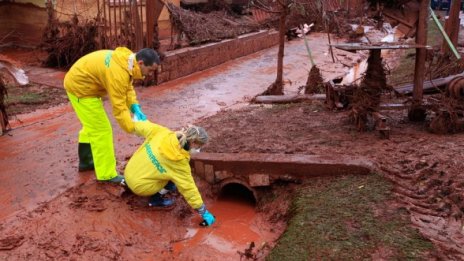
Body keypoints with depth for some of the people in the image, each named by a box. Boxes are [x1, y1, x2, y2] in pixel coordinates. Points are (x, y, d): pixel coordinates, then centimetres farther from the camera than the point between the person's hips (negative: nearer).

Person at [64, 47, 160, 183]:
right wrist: (133, 128, -26)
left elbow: (127, 87, 1)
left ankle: (86, 161, 39)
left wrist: (136, 108, -14)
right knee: (101, 130, -7)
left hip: (79, 83, 10)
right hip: (80, 87, -10)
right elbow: (119, 107, -31)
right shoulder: (118, 72, -33)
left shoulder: (127, 61, -4)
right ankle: (107, 174, 1)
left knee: (92, 125, 24)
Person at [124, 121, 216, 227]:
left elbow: (142, 126, 3)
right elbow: (188, 188, -18)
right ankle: (156, 198, 1)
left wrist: (136, 124, 27)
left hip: (129, 172, 6)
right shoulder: (180, 162, -23)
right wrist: (204, 212, -9)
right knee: (178, 177, -1)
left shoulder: (162, 132, -12)